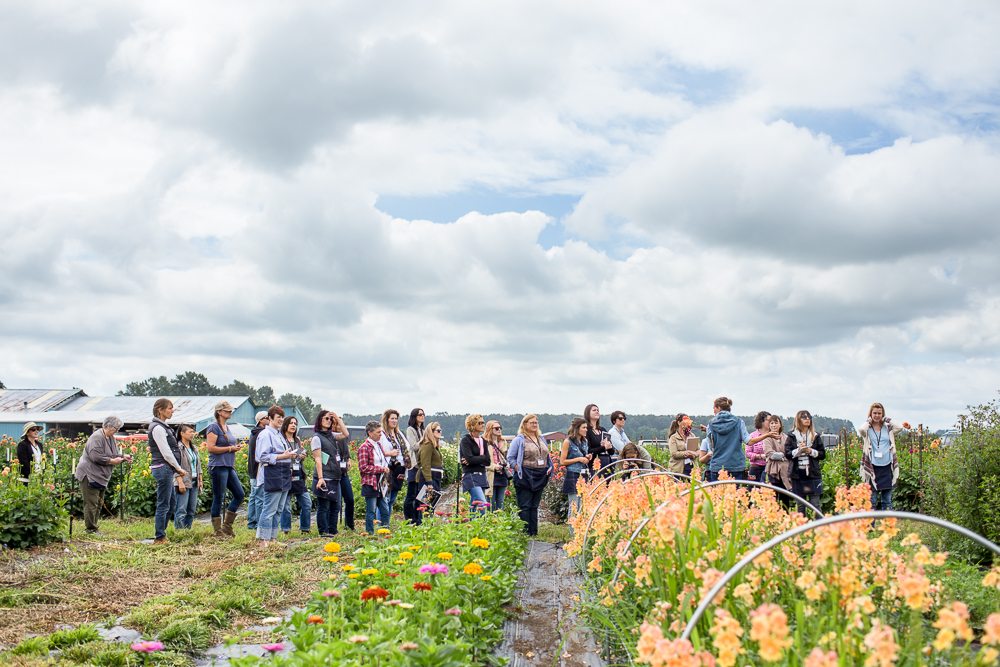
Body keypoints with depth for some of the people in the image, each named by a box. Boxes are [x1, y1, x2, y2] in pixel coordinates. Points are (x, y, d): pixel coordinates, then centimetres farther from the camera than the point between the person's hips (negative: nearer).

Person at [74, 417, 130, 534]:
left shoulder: (111, 438, 14)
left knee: (99, 503, 13)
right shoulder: (97, 437, -18)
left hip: (101, 476, 10)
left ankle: (94, 527, 20)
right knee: (91, 503, -9)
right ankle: (91, 529, -5)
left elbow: (113, 454, 21)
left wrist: (123, 456, 2)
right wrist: (111, 461, -21)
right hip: (90, 475, -10)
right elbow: (96, 457, -26)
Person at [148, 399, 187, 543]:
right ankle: (159, 537, 0)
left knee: (170, 503, 15)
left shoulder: (162, 427, 16)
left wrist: (176, 470, 14)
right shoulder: (157, 428, -14)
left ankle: (161, 534, 22)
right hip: (163, 468, -10)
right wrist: (179, 469, -9)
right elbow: (166, 453, -17)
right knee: (163, 505, -5)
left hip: (167, 469, 10)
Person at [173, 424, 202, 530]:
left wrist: (200, 480, 15)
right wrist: (180, 483, -21)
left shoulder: (194, 448, 17)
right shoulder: (178, 447, -9)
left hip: (194, 482, 8)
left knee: (192, 510, 9)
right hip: (183, 482, -8)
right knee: (181, 511, -9)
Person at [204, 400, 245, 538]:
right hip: (218, 466, -9)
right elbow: (210, 448, -18)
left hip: (229, 467, 9)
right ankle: (218, 532, 6)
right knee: (218, 499, -2)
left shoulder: (227, 428, 17)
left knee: (239, 494, 7)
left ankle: (227, 526, 16)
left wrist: (236, 447, 9)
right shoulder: (214, 427, -9)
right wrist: (230, 448, -15)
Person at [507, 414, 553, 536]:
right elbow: (510, 458, -6)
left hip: (540, 477, 6)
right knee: (525, 506, -6)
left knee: (534, 506, 10)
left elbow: (546, 456, 23)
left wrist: (550, 468, 9)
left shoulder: (542, 439, 16)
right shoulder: (519, 440, -4)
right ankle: (525, 532, -6)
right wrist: (519, 470, -12)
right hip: (525, 478, -6)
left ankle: (534, 531, 13)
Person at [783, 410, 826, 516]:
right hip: (798, 474, 0)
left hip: (813, 474, 0)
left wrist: (811, 451, -9)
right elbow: (787, 454, -1)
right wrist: (798, 450, -16)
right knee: (800, 505, 6)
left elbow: (823, 454, 7)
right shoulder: (792, 436, 4)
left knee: (815, 504, -4)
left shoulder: (815, 436, 8)